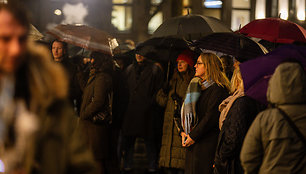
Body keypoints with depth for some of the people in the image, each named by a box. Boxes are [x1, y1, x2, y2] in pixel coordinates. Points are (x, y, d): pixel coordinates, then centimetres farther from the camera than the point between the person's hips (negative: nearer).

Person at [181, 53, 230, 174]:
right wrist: (183, 132, 4)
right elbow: (188, 112, 20)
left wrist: (193, 136, -13)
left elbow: (211, 117, -16)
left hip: (207, 144, -8)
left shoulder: (217, 89, -10)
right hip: (193, 144, 8)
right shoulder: (196, 86, 18)